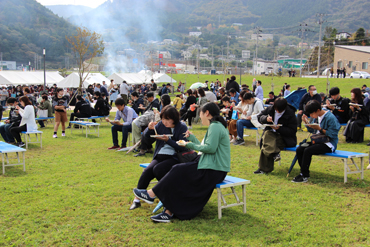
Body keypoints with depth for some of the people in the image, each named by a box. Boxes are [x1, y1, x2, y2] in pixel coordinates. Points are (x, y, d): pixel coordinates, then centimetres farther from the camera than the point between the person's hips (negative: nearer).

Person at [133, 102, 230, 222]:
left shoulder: (215, 126, -13)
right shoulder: (217, 126, 19)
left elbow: (210, 148, -23)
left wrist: (191, 145, -9)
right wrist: (192, 138, 24)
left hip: (213, 171, -10)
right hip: (214, 168, 10)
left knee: (178, 172, -10)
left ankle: (152, 194, 3)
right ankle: (169, 212, -5)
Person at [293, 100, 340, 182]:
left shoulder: (330, 118, -16)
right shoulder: (317, 117, 9)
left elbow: (332, 134, -19)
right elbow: (312, 131, 18)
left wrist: (319, 128, -23)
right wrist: (307, 122, 2)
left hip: (329, 144, -8)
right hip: (318, 141, 8)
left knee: (307, 151, -28)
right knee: (299, 149, -11)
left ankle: (304, 176, -19)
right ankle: (303, 172, -2)